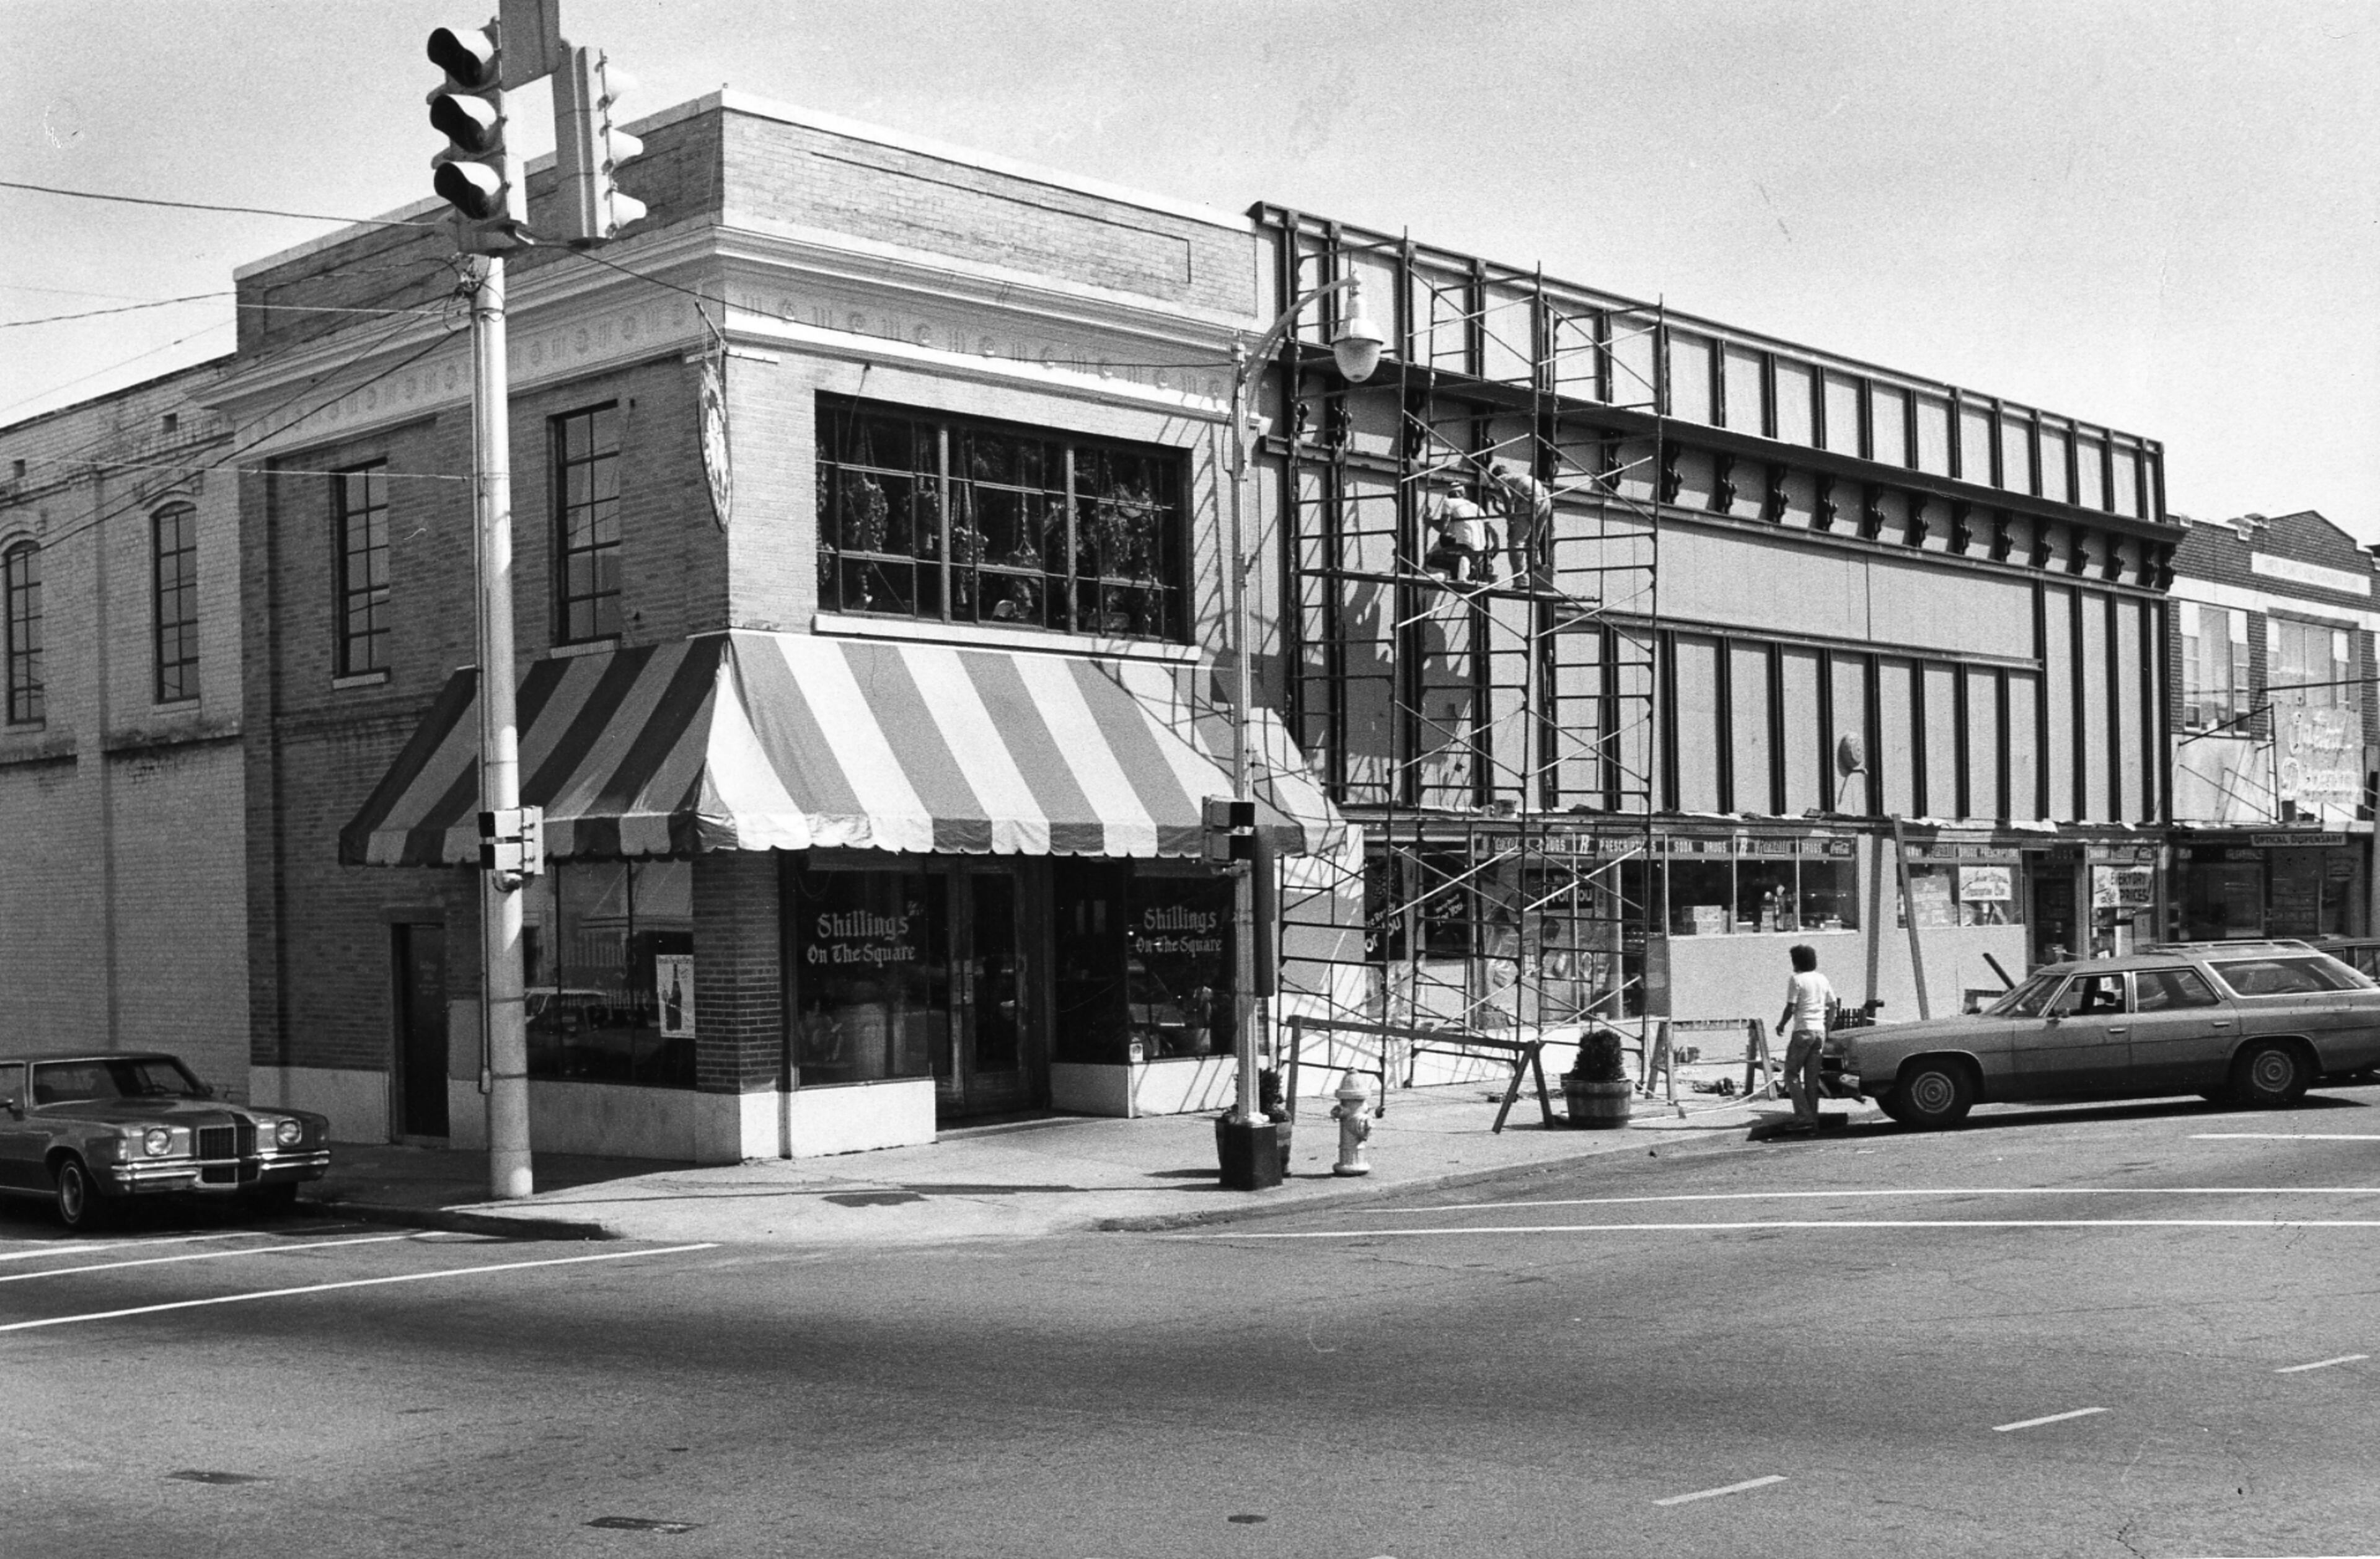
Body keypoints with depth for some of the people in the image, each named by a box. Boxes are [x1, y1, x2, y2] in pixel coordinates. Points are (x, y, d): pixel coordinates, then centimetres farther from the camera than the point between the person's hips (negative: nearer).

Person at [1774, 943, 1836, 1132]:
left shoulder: (1797, 979, -8)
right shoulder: (1822, 979, 13)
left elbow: (1791, 1008, -12)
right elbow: (1833, 1005, 15)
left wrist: (1781, 1024, 4)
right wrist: (1827, 1029, 21)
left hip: (1803, 1030, -6)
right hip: (1819, 1031, 6)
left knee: (1792, 1074, 0)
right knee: (1812, 1078, 9)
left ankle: (1804, 1117, -11)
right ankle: (1813, 1120, 8)